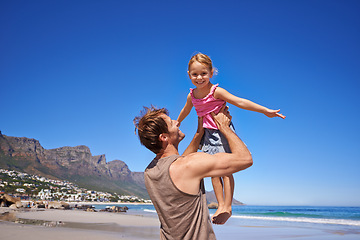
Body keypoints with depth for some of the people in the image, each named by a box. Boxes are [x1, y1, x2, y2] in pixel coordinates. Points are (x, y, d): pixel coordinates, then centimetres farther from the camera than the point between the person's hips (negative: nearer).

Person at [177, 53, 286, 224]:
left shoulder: (216, 91, -17)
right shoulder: (192, 96, 0)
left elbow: (240, 102, -22)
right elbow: (186, 110, 21)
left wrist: (265, 111, -27)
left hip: (223, 132, -5)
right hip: (208, 134, 6)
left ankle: (227, 207, 3)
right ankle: (220, 204, 14)